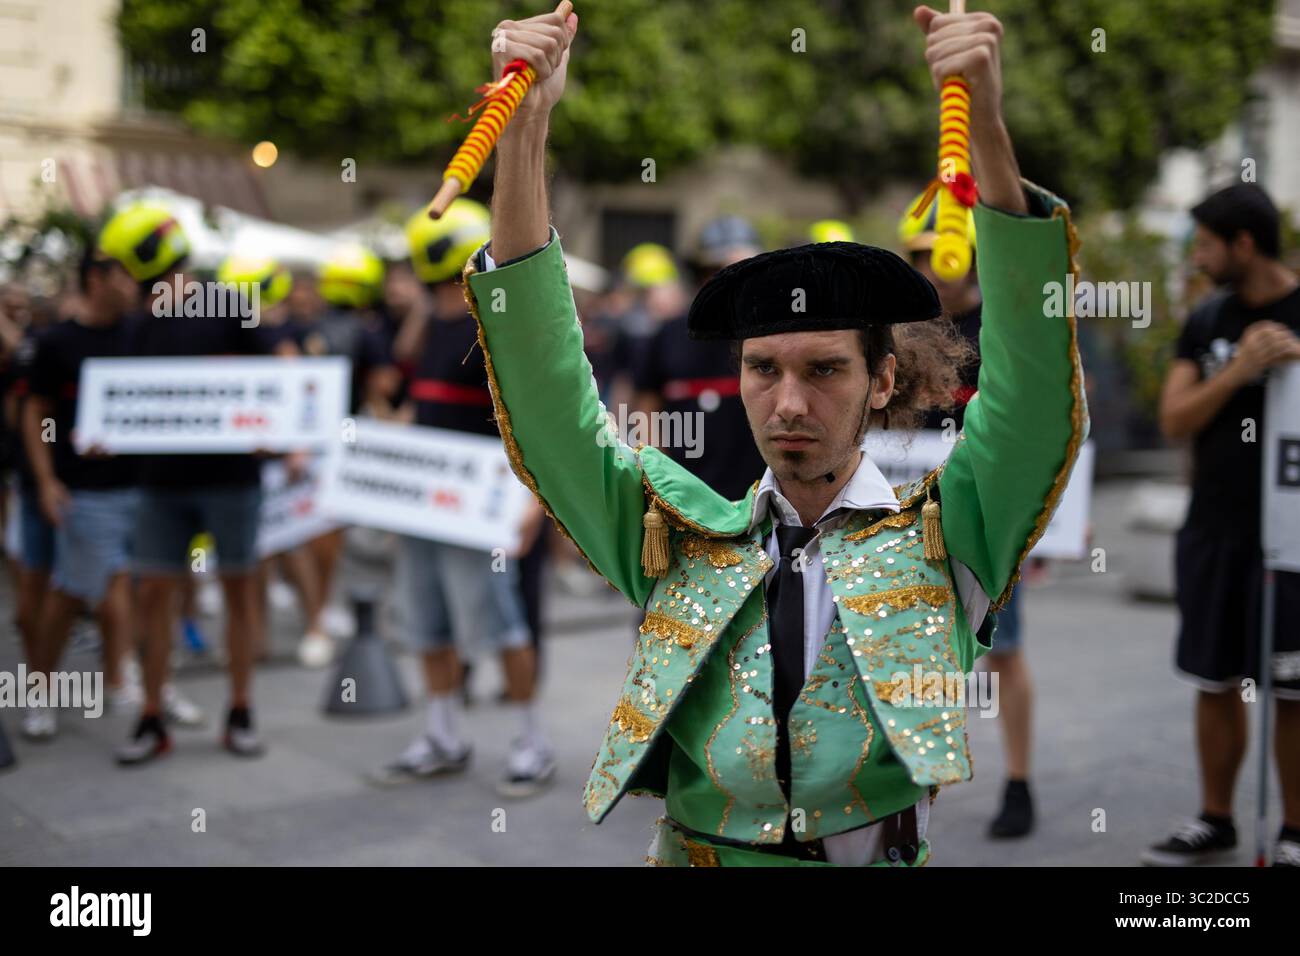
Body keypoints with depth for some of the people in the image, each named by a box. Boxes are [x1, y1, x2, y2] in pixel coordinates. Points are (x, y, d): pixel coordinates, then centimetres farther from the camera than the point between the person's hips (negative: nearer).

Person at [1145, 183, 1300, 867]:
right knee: (1215, 684, 11)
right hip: (1213, 531, 5)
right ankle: (1214, 821, 24)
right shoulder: (1206, 322, 9)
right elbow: (1173, 421, 0)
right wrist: (1239, 370, -15)